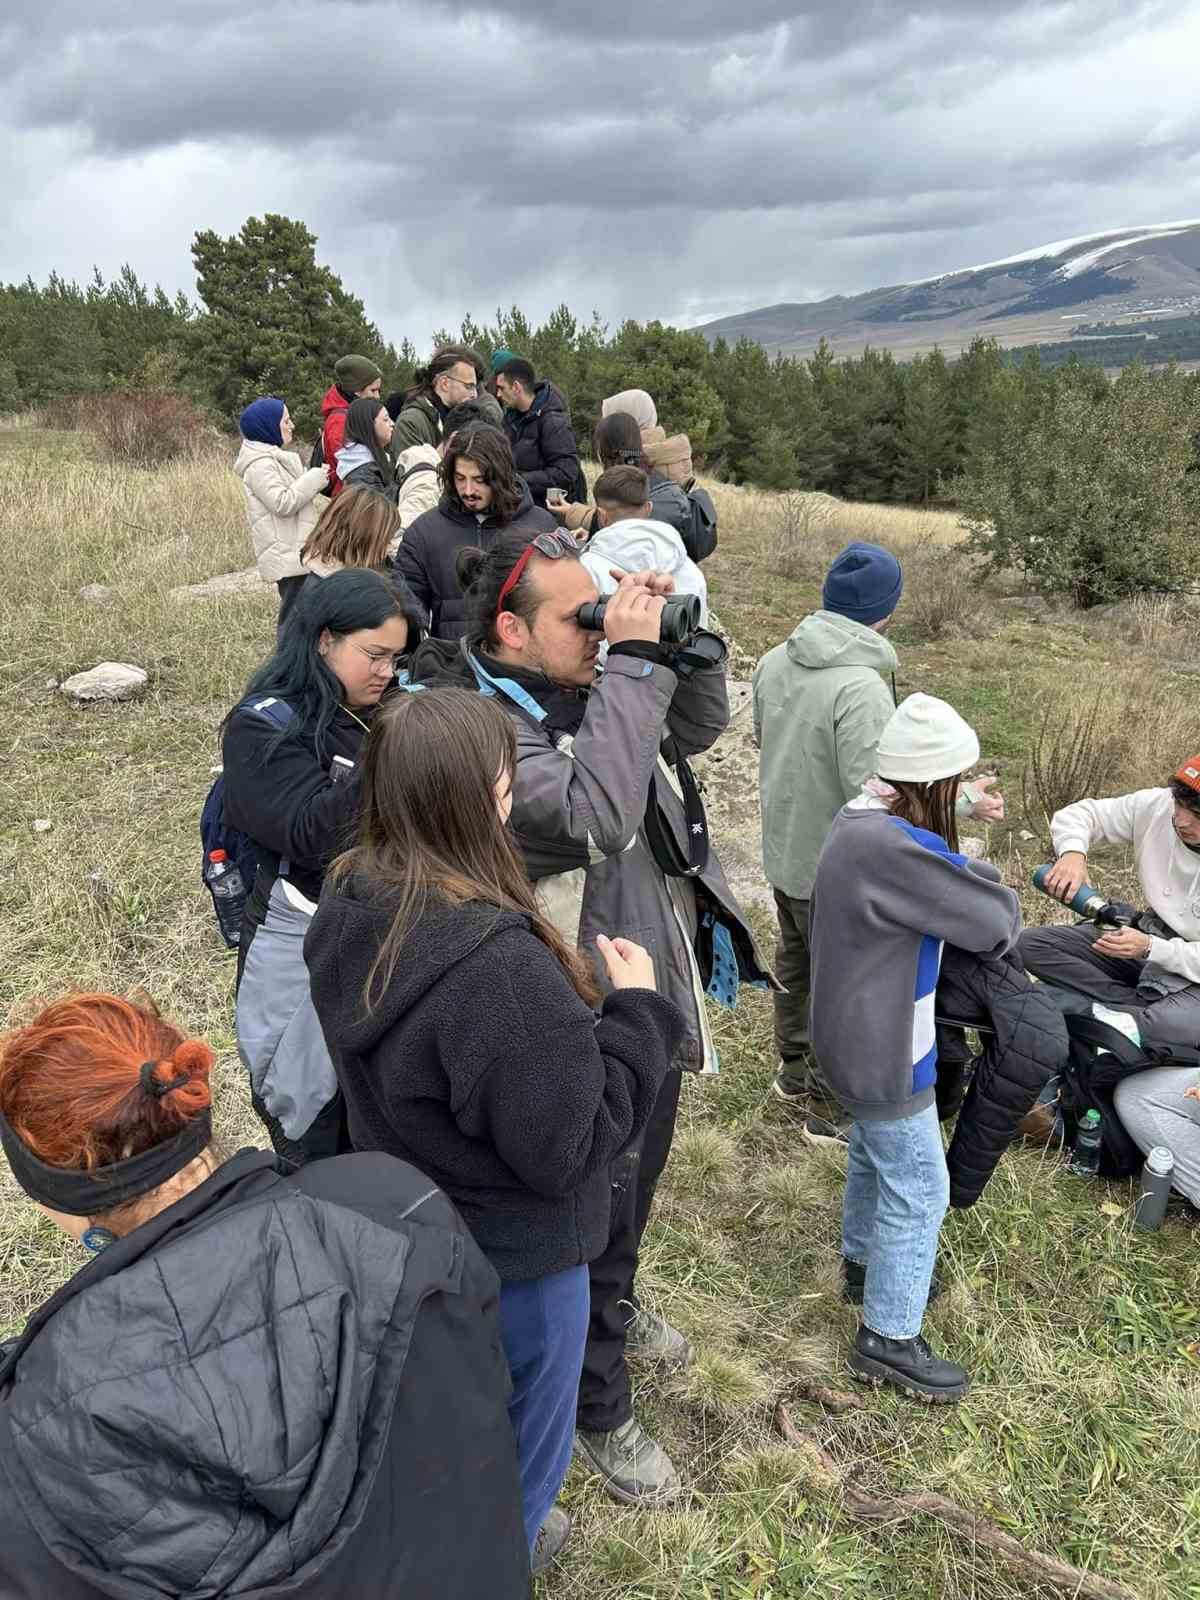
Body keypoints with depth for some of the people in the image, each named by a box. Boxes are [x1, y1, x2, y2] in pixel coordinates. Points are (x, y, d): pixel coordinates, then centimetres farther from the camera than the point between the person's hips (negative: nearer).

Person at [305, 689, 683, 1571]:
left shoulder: (349, 910, -11)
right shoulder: (499, 965, -38)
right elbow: (570, 1144, -28)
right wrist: (636, 1009, -18)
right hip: (512, 1256, -8)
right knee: (519, 1445, 22)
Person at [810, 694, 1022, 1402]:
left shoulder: (865, 821, -1)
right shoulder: (892, 849, -34)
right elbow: (993, 919, -23)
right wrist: (997, 900, -3)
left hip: (864, 1037, 10)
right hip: (885, 1054, -10)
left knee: (874, 1155, 28)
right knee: (918, 1190, 6)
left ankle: (865, 1263, 51)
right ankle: (889, 1340, 22)